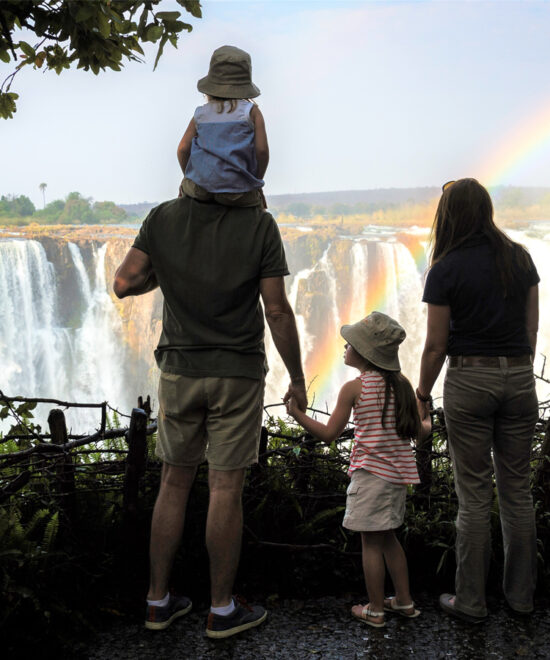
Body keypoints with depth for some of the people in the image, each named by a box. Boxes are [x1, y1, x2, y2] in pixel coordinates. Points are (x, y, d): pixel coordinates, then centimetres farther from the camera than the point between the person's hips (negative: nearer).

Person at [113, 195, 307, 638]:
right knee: (226, 488, 3)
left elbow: (125, 284, -5)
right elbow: (278, 310, -11)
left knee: (174, 483, 13)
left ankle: (159, 601, 22)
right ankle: (222, 610, 15)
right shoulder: (259, 224, -11)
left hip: (179, 370, 3)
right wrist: (297, 378, -1)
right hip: (238, 373, -3)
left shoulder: (161, 218, -4)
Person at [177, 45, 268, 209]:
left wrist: (188, 177, 19)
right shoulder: (251, 112, 1)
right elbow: (262, 150, -6)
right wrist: (256, 184, 8)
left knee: (185, 186, 37)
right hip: (238, 194, -2)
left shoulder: (201, 114, 7)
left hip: (200, 188, 2)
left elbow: (183, 149, 3)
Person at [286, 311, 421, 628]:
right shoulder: (402, 383, 5)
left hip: (370, 472, -6)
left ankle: (375, 611, 12)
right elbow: (416, 430, 7)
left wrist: (298, 414, 0)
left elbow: (329, 433, -9)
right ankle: (405, 601, 28)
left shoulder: (354, 388, -11)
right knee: (388, 538, 21)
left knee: (371, 543, 4)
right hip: (399, 473, 6)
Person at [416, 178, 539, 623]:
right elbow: (531, 327, 9)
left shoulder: (446, 270, -9)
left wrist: (422, 395, 5)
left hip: (469, 379, -4)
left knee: (474, 494, 3)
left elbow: (436, 346, -7)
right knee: (517, 489, 13)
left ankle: (471, 601, 14)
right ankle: (521, 594, 25)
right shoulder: (520, 258, 4)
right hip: (519, 377, 4)